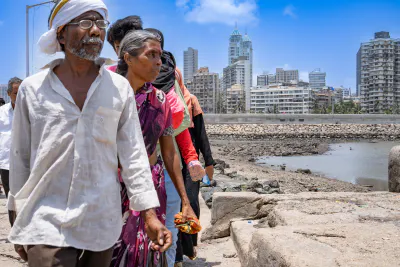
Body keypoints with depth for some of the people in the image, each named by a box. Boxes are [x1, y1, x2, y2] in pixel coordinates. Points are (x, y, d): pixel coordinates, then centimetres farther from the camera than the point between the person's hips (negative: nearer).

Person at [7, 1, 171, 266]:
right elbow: (20, 157, 6)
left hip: (103, 223, 1)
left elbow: (133, 153, 1)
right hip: (47, 223, -1)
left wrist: (149, 213, -4)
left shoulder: (120, 87, 2)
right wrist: (19, 221, 10)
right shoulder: (32, 88, 1)